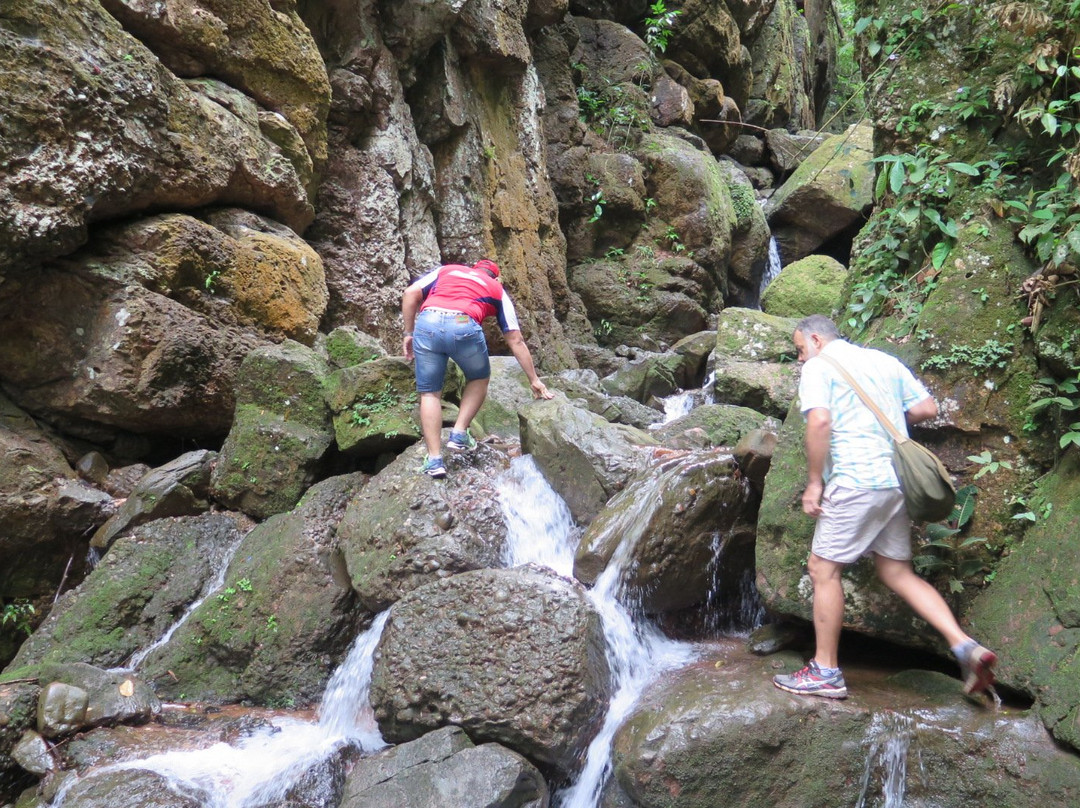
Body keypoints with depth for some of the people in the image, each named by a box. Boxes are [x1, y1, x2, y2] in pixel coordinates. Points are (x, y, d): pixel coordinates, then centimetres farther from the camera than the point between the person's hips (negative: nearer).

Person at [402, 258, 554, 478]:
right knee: (479, 378, 27)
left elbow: (411, 294, 16)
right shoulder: (497, 290, 28)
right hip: (463, 327, -1)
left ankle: (434, 460, 9)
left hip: (426, 323, 2)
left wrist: (409, 333, 22)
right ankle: (459, 434, 15)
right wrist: (534, 380, 29)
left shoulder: (446, 270, 32)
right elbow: (516, 341, 26)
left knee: (429, 393, 14)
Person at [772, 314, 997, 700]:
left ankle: (825, 672, 6)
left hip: (856, 481, -8)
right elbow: (928, 408, 15)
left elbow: (819, 421, -16)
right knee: (897, 572, 14)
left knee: (823, 569, 2)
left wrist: (813, 482, -10)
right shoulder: (886, 361, 19)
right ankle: (964, 646, 2)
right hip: (898, 479, 8)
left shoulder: (818, 367, -1)